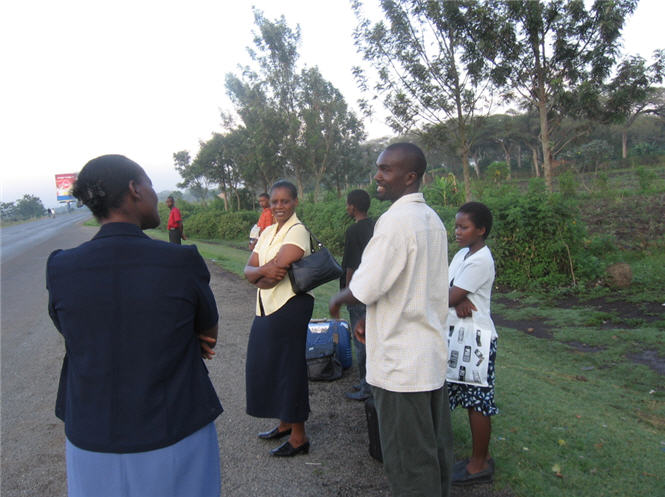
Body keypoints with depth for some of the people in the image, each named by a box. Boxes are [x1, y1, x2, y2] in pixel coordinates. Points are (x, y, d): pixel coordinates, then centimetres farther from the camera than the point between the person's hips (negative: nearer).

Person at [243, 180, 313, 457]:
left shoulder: (297, 232, -14)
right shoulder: (268, 232, 12)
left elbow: (274, 276, -22)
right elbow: (248, 270, 1)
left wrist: (260, 279, -2)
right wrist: (264, 270, -19)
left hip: (290, 307, -8)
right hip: (267, 307, 9)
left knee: (289, 367, 0)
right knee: (268, 365, 16)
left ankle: (298, 437, 16)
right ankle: (285, 424, 34)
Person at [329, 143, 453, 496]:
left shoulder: (395, 220, -20)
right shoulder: (432, 219, 9)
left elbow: (364, 288, -21)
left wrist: (337, 300, 0)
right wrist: (372, 317, 16)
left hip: (400, 361, -9)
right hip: (432, 351, 9)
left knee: (408, 463, 5)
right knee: (436, 447, 20)